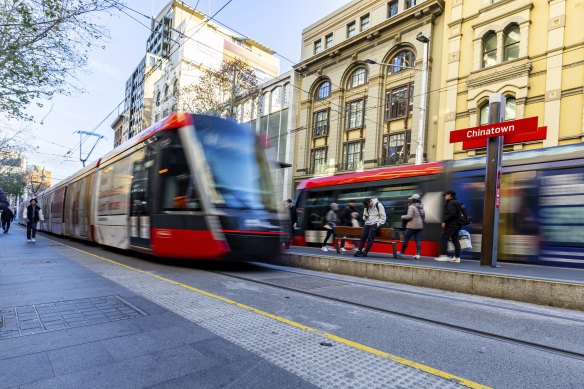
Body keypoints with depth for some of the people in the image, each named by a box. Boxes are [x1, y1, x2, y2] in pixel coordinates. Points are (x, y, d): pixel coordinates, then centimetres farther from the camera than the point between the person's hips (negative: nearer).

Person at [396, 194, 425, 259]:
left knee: (406, 239, 2)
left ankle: (401, 253, 10)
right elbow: (423, 216, 18)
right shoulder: (421, 207, 12)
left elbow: (409, 216, -18)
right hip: (419, 226, 7)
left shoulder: (411, 207, -12)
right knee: (418, 240, 4)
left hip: (412, 226, -7)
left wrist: (403, 217, -3)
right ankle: (418, 254, -2)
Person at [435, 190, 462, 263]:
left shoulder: (451, 203, -11)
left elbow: (451, 213, -24)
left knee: (444, 238, -7)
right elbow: (457, 214, 19)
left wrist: (444, 221, -19)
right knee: (455, 240, 9)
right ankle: (457, 257, 10)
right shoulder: (456, 202, 20)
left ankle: (444, 255, -10)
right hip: (456, 224, 10)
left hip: (451, 224, -10)